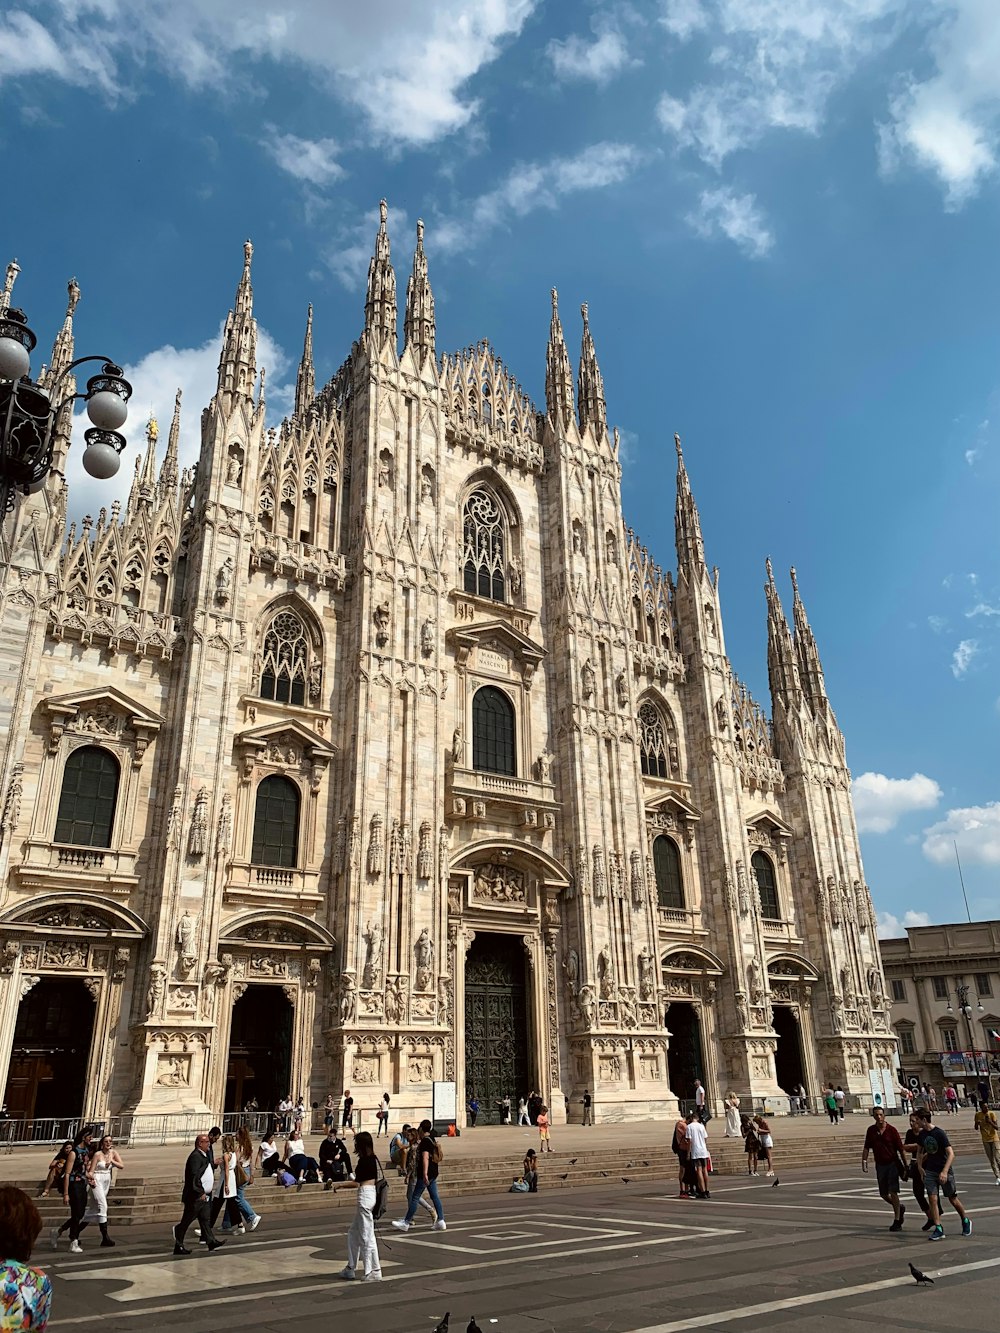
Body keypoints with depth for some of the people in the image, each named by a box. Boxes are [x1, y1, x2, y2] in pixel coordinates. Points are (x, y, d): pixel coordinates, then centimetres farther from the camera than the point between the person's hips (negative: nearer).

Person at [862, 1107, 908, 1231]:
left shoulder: (892, 1130, -10)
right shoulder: (871, 1130, 1)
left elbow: (901, 1149, -6)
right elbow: (867, 1147, 7)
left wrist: (906, 1167, -7)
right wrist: (864, 1161, -3)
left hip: (892, 1164, -4)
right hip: (880, 1165, 4)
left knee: (893, 1192, -11)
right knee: (884, 1194, 9)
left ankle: (897, 1221, 0)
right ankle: (900, 1207, 36)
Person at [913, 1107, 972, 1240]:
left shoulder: (939, 1133, -20)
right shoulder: (922, 1134, 0)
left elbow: (951, 1154, -23)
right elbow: (921, 1151, 16)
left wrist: (945, 1171, -30)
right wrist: (920, 1166, 8)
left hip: (944, 1171, -5)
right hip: (930, 1171, 5)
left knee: (953, 1199, 10)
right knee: (932, 1199, -6)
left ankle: (966, 1221, 36)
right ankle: (938, 1229, -1)